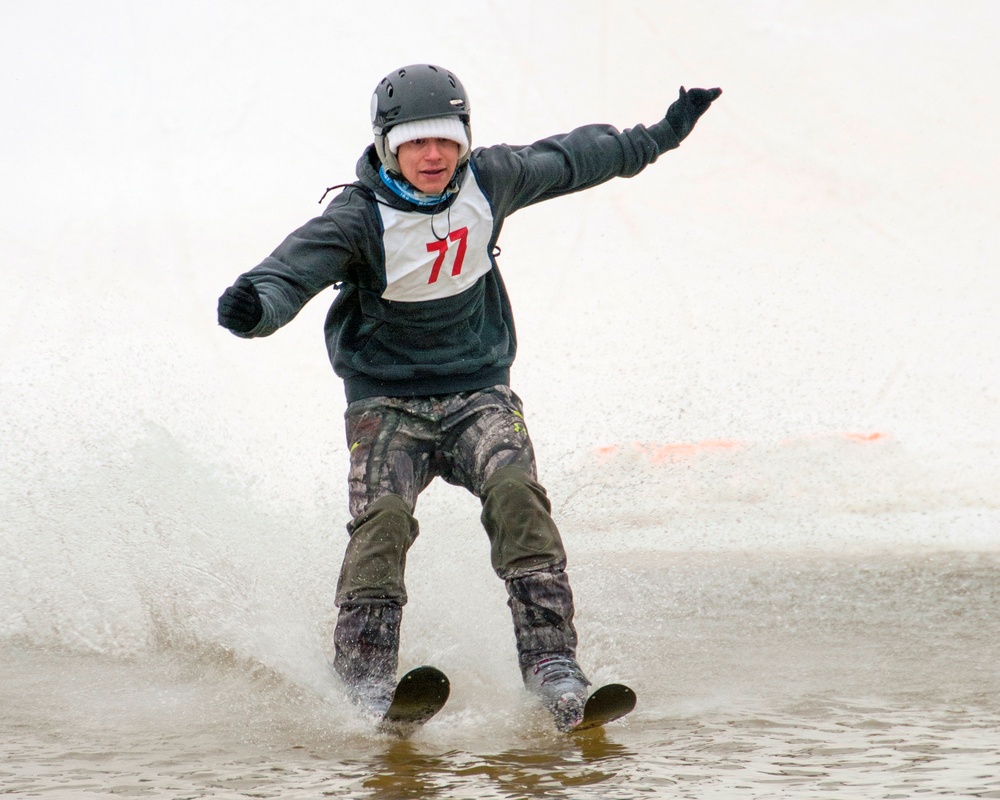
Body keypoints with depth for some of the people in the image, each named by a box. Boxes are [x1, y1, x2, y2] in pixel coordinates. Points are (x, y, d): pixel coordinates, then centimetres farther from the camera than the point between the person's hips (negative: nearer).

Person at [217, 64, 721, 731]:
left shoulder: (489, 180, -3)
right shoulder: (359, 217, -16)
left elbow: (566, 161, 16)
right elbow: (296, 267, -31)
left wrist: (659, 137, 27)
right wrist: (255, 306, -55)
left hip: (479, 390, 2)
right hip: (386, 399, -2)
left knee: (516, 493, -24)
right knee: (384, 517, -27)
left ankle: (550, 660, -25)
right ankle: (365, 674, -24)